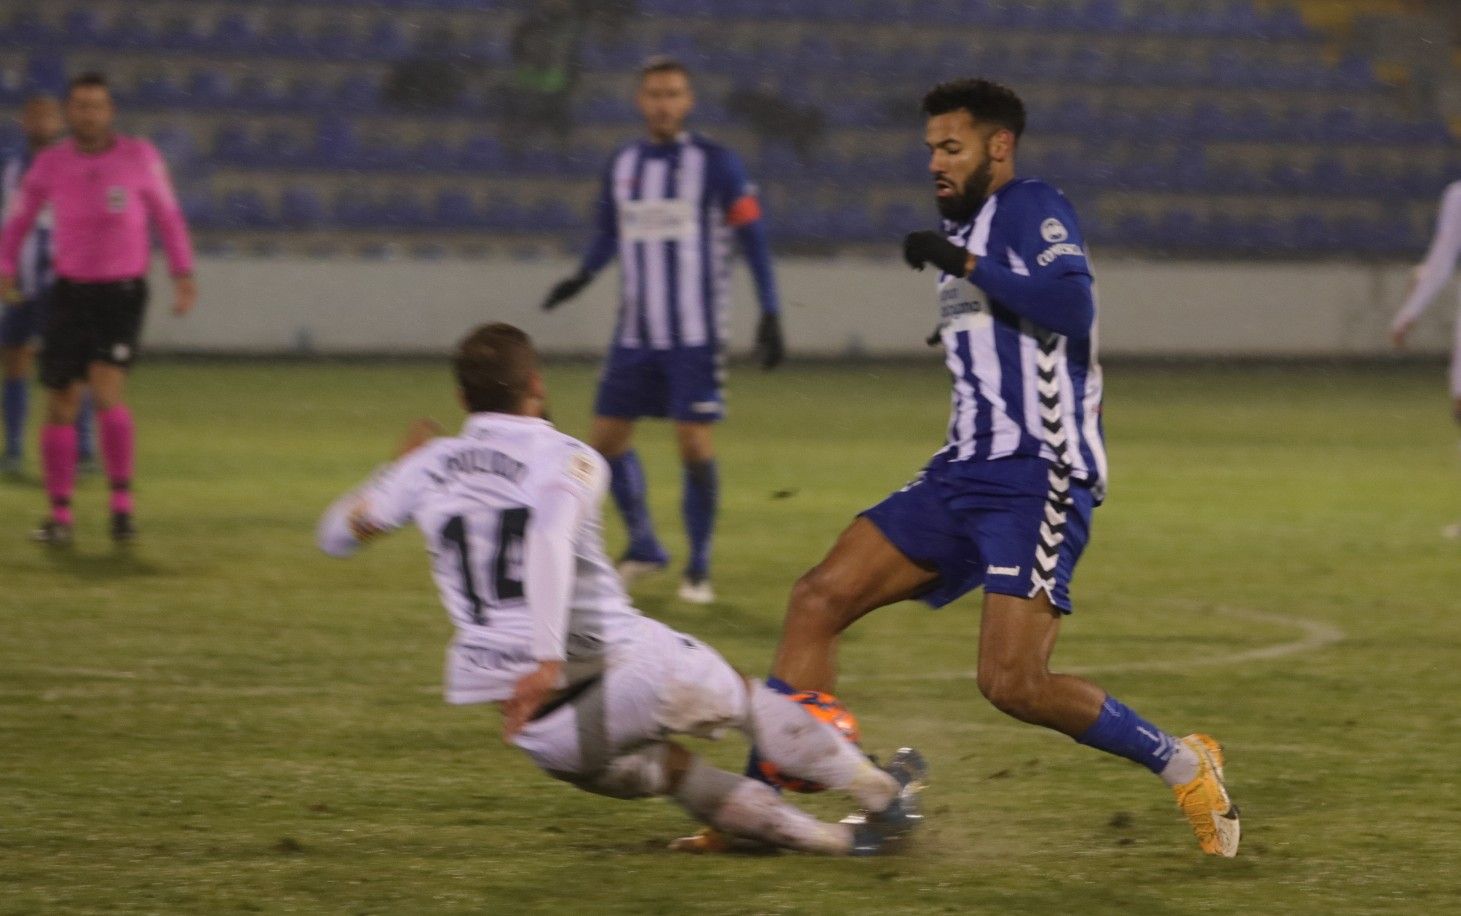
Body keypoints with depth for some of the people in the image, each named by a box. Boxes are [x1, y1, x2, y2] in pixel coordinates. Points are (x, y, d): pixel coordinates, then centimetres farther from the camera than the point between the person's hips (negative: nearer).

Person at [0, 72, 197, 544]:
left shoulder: (139, 156, -5)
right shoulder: (51, 164, -1)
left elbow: (167, 216, 7)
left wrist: (183, 274, -1)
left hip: (123, 293, -2)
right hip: (71, 292, 2)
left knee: (106, 394, -20)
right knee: (60, 407, 0)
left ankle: (122, 506, -10)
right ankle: (59, 516, 12)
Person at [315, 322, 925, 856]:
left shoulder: (431, 467, 10)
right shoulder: (566, 460, -4)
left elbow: (336, 535, 23)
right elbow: (549, 536, -26)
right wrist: (549, 658, -34)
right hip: (625, 674, -4)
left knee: (664, 770, 28)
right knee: (746, 697, 24)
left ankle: (831, 839, 25)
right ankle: (882, 793, 36)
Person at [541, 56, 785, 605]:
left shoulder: (715, 164, -6)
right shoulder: (622, 166, 8)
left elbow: (753, 236, -6)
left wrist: (769, 315, -11)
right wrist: (584, 275, 2)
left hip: (695, 334, -5)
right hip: (636, 333, 5)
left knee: (694, 442, -9)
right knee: (607, 437, 4)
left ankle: (699, 568, 4)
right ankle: (643, 548, 23)